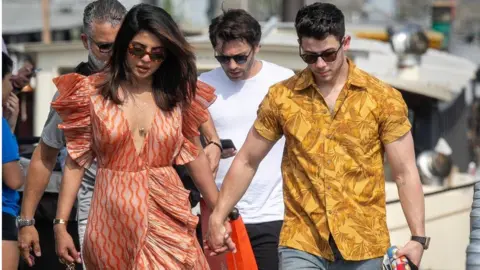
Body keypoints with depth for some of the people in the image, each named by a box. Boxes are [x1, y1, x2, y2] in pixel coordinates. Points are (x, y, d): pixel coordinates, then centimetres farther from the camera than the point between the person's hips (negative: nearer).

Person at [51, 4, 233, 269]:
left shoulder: (178, 95, 4)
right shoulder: (94, 93, -1)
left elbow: (195, 156, 11)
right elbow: (75, 161, -1)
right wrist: (60, 225, -5)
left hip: (167, 218, 1)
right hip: (113, 221, -1)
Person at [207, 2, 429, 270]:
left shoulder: (384, 98, -1)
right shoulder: (281, 97, 2)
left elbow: (406, 172, -1)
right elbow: (247, 162, 11)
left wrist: (419, 237, -8)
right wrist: (218, 217, 7)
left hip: (363, 245, 0)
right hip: (301, 243, 0)